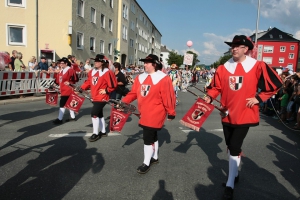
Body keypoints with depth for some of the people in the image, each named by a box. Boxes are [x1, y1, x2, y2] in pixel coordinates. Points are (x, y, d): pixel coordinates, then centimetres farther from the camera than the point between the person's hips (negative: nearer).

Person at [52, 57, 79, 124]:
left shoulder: (70, 70, -13)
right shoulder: (61, 71, 14)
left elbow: (75, 79, -16)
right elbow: (58, 80, 19)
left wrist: (69, 82, -24)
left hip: (68, 90, -9)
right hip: (63, 90, 10)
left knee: (62, 104, -8)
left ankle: (59, 119, -2)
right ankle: (72, 117, 26)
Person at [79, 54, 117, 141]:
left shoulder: (107, 73, -15)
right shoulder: (92, 72, 8)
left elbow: (113, 85, -14)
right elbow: (88, 82, 14)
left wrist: (106, 90, -16)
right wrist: (82, 88, 4)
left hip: (102, 98, -9)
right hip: (94, 97, 9)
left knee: (94, 114, -12)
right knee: (99, 114, 17)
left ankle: (95, 134, 0)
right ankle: (103, 132, 32)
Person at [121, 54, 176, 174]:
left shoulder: (163, 79, -13)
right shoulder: (140, 78, 7)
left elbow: (168, 97, -13)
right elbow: (133, 93, 7)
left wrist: (171, 113, -10)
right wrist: (123, 102, -4)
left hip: (155, 114, -7)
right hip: (144, 114, 7)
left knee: (148, 138, -5)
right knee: (152, 136, 19)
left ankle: (146, 163, 10)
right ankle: (155, 157, 36)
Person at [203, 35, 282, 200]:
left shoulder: (258, 66, -8)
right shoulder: (223, 68, 1)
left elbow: (276, 84, -1)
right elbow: (216, 87, 10)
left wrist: (259, 98, -8)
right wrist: (210, 96, -8)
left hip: (245, 115, -4)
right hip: (227, 114, 4)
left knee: (234, 147, -8)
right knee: (230, 146, 16)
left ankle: (230, 185, 6)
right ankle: (234, 174, 39)